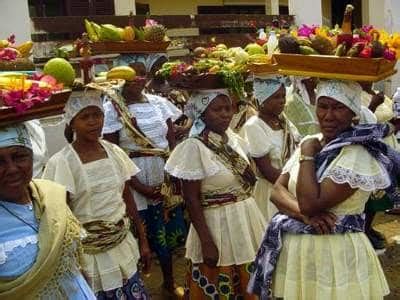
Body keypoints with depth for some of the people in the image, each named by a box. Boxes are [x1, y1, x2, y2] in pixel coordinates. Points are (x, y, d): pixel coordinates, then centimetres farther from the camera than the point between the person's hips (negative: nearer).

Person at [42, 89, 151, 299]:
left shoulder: (114, 152, 0)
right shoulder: (61, 162, -14)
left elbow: (128, 198, 7)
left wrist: (143, 241, 10)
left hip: (123, 244, 4)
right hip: (89, 253, -4)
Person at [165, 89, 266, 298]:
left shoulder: (235, 139, 3)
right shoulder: (194, 147, -17)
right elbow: (191, 199, -16)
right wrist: (207, 242, -18)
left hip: (247, 220, 7)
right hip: (218, 226, -6)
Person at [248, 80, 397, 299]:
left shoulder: (357, 154, -18)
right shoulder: (309, 142, 5)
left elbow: (311, 203, -24)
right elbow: (277, 190, -1)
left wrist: (308, 156, -15)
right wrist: (304, 214, -19)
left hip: (337, 254, -6)